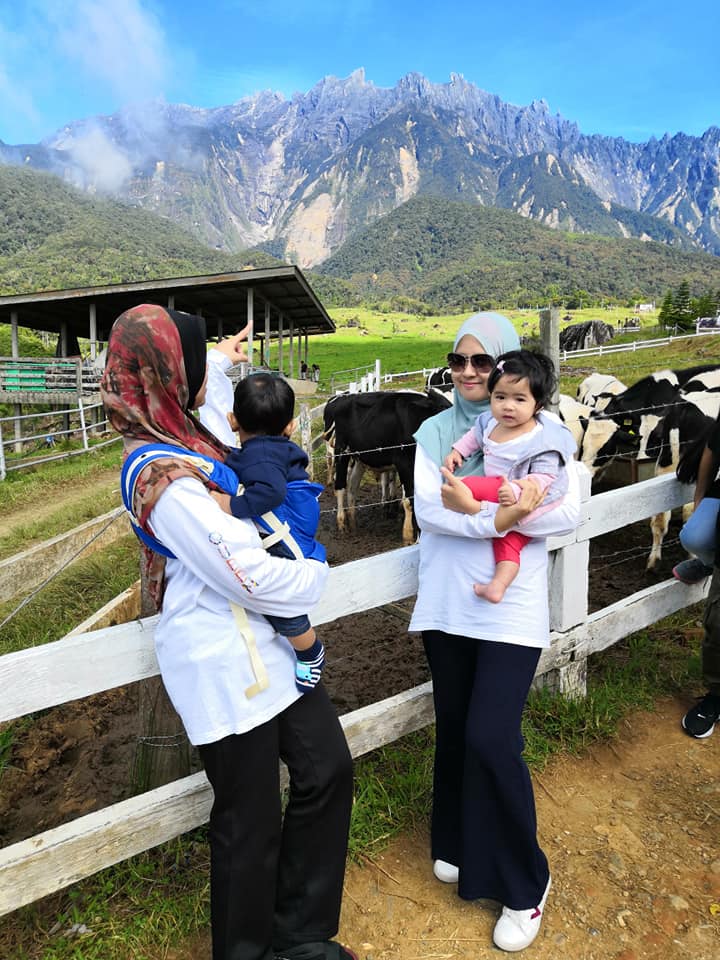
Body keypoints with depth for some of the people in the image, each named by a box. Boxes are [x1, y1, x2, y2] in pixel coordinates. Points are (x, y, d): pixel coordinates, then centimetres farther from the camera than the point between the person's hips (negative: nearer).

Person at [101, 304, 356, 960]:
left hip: (268, 645, 10)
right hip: (225, 664, -9)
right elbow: (251, 576, -24)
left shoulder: (181, 440, 5)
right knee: (250, 819, 9)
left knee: (327, 766, 15)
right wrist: (316, 575, -6)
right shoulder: (163, 475, -24)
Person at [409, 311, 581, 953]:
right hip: (446, 604, 3)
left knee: (492, 739, -6)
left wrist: (475, 510, -21)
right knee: (453, 730, 15)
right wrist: (503, 516, -24)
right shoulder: (435, 431, 5)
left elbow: (568, 513, -11)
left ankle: (524, 883, 20)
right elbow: (427, 508, -9)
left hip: (511, 610, -3)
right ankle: (459, 843, 42)